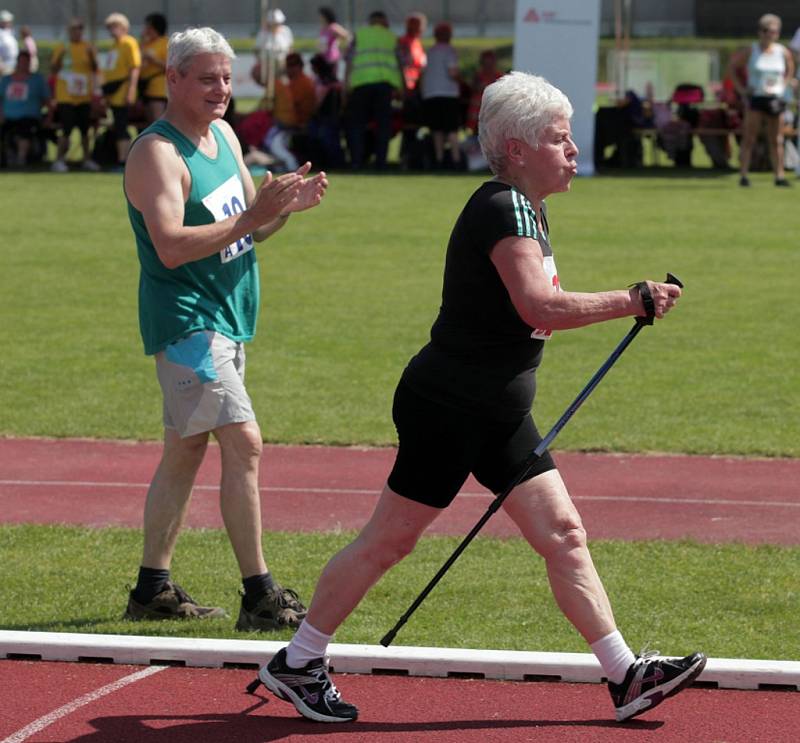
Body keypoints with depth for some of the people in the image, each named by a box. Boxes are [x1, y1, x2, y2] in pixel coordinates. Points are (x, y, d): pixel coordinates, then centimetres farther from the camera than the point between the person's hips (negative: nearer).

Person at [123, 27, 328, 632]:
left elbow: (249, 229, 17)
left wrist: (287, 205, -3)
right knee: (244, 445, -15)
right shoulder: (158, 153, -15)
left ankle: (153, 589, 20)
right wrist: (251, 217, -30)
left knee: (186, 452, 13)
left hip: (226, 319, 9)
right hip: (185, 319, -9)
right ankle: (261, 598, -15)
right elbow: (171, 247, -26)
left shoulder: (224, 134, 12)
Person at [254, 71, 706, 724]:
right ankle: (296, 664, 11)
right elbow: (540, 307, -32)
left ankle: (624, 676, 4)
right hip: (446, 408, -10)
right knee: (389, 540, -1)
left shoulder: (524, 208, 13)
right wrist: (635, 301, -26)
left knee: (563, 534, 4)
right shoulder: (504, 209, -19)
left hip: (496, 417, 10)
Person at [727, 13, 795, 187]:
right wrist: (741, 89, -1)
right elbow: (732, 67, 7)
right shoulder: (750, 51, -3)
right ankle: (744, 175, -6)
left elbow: (789, 70, 24)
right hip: (755, 99, -3)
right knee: (749, 139, -6)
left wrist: (783, 86, 10)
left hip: (775, 99, 3)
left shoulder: (783, 52, 5)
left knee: (776, 141, 5)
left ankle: (779, 175, 9)